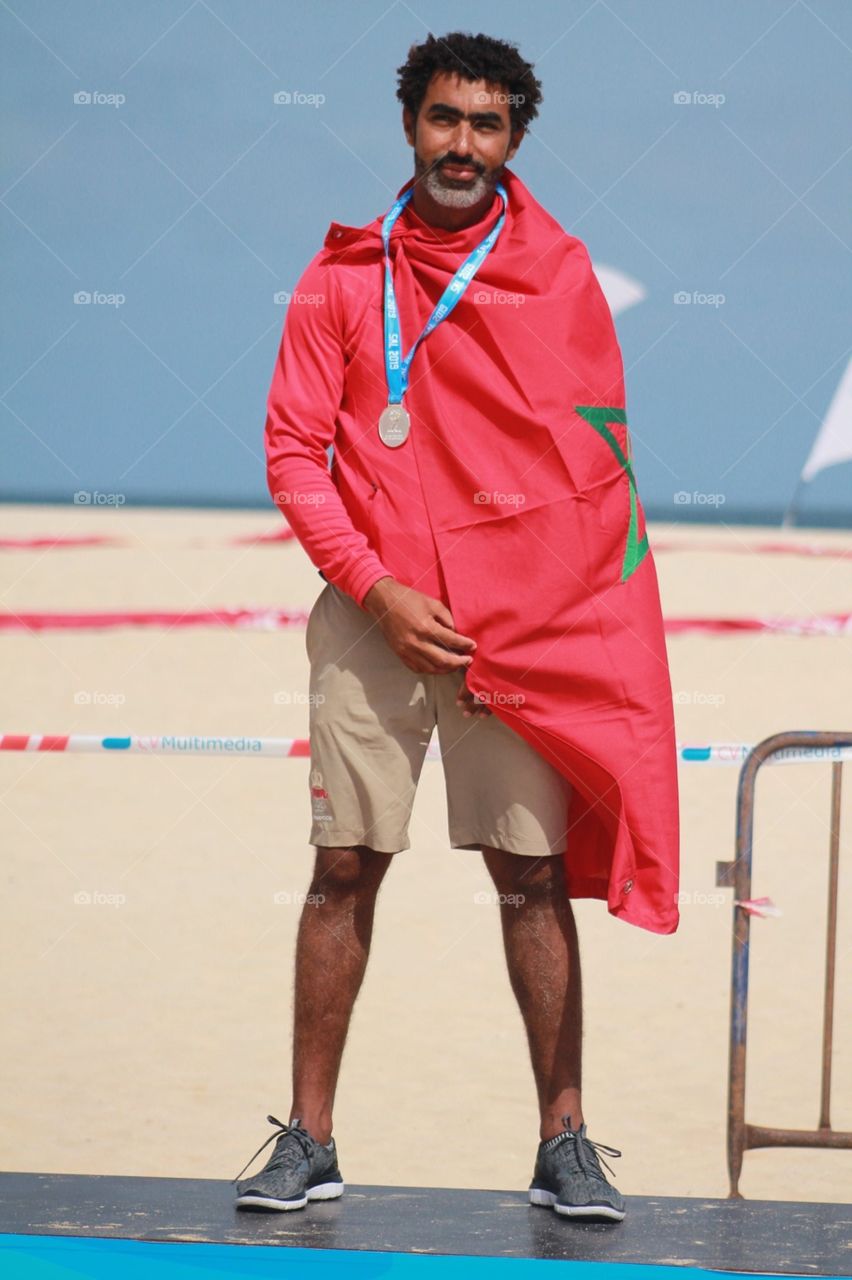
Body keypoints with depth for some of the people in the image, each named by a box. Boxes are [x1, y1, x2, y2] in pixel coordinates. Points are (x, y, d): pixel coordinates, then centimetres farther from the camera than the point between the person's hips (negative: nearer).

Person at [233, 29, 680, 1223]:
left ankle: (565, 1143, 5)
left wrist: (594, 616, -1)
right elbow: (295, 451, 2)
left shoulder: (558, 272, 4)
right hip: (376, 614, 0)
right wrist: (376, 590, -9)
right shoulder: (347, 274, 4)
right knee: (345, 869, 0)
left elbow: (601, 455, 8)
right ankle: (309, 1139, 6)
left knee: (535, 876, 0)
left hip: (526, 619, 0)